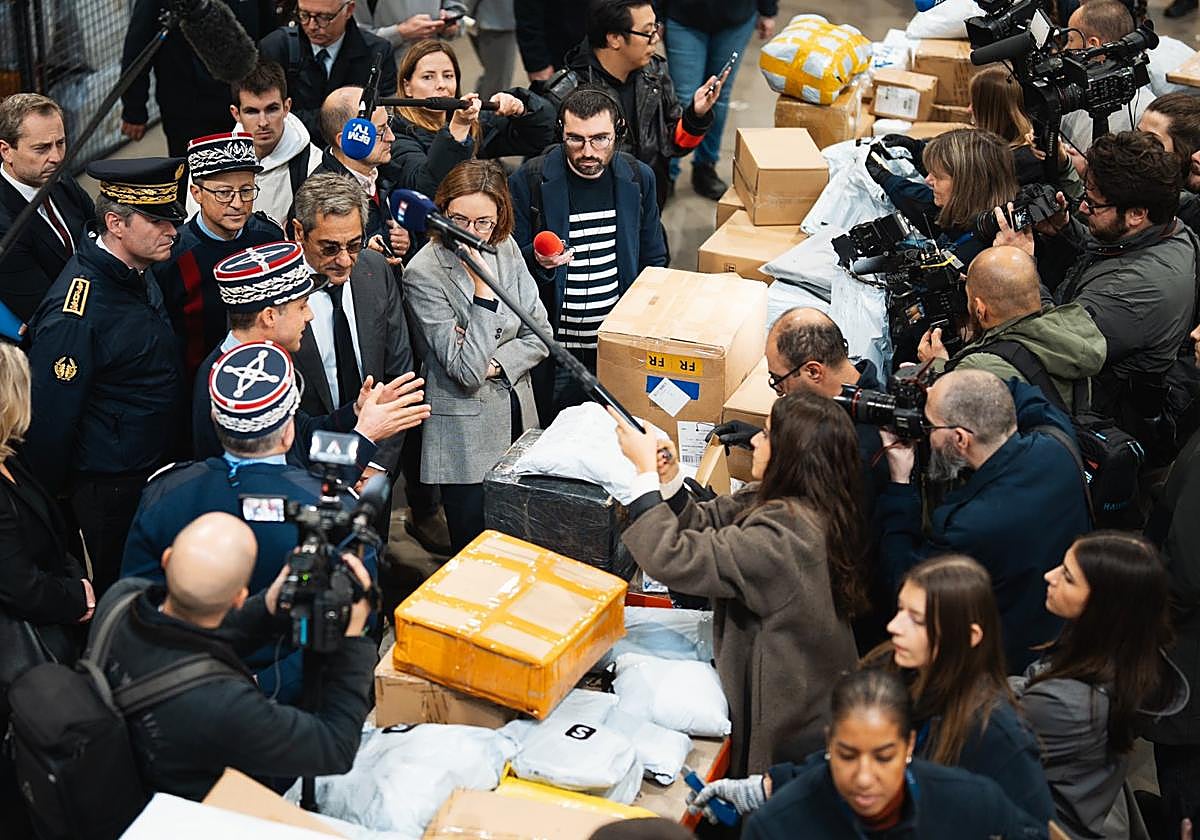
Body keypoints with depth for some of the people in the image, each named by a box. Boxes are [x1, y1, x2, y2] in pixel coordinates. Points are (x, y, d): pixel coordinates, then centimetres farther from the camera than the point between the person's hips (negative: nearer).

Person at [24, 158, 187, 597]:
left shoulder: (139, 273, 0)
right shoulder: (76, 309, -30)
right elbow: (51, 414, -22)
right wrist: (51, 499, -10)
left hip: (154, 472, 8)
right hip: (110, 490, -8)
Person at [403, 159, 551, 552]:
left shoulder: (505, 248, -1)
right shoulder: (424, 274, -19)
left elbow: (539, 334, 4)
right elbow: (467, 371, -23)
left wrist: (494, 364, -14)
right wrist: (483, 285, -26)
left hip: (516, 417, 6)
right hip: (467, 441, -6)